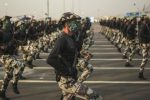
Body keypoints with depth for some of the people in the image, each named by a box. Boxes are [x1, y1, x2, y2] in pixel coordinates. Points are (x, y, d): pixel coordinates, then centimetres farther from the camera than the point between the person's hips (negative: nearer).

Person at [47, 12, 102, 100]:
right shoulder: (62, 40, -18)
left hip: (70, 79, 10)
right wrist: (67, 71, -23)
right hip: (66, 80, -10)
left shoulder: (71, 39, 11)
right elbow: (50, 60, -29)